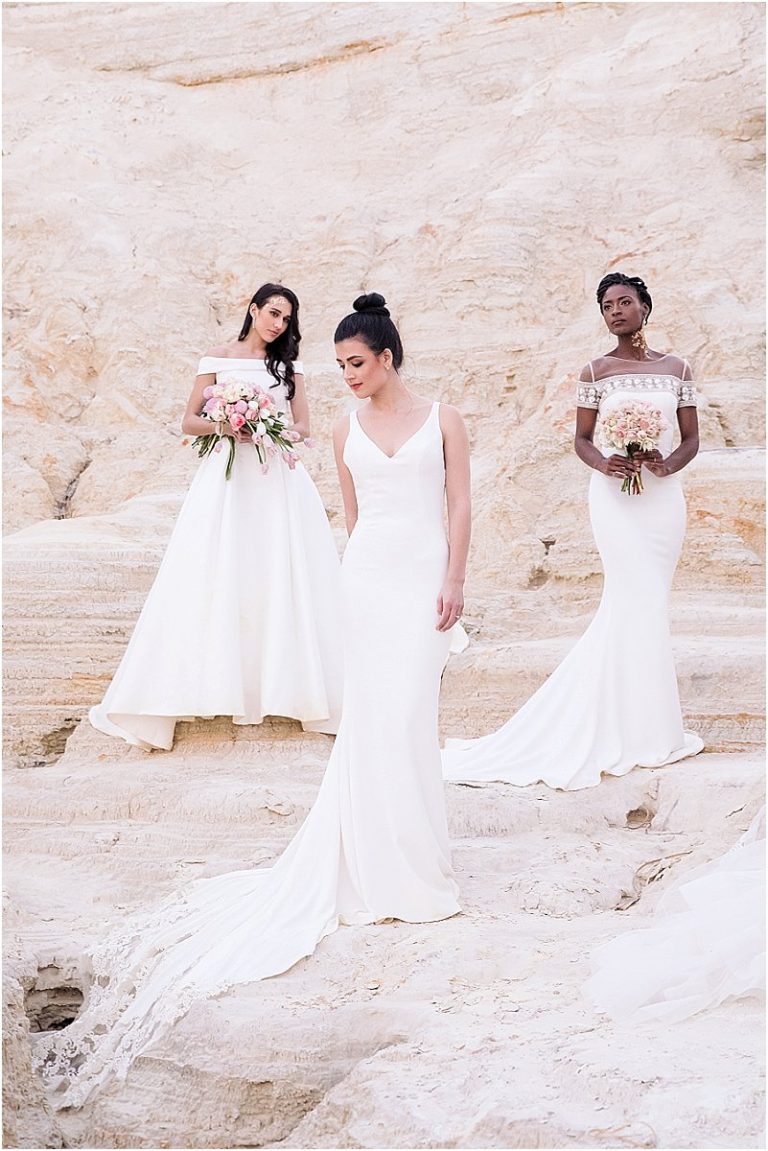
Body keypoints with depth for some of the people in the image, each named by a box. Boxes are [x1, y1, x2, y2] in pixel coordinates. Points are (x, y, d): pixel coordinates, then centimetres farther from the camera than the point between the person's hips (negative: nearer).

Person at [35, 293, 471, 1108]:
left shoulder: (441, 419, 1)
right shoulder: (346, 430, 9)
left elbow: (459, 505, -1)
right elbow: (353, 513, 15)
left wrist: (453, 581, -8)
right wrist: (362, 574, 14)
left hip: (425, 575, -3)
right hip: (366, 575, 3)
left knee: (405, 714, -6)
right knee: (370, 718, 2)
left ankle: (407, 852, 8)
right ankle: (383, 862, 12)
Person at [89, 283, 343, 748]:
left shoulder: (289, 365, 13)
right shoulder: (219, 359, 7)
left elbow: (303, 427, 9)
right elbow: (189, 421, 4)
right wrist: (223, 426, -15)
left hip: (278, 479, 2)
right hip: (227, 479, -2)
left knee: (281, 578, -2)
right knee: (217, 580, -6)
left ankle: (282, 684, 4)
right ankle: (217, 683, -3)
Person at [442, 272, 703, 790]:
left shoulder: (676, 368, 8)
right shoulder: (596, 371, 3)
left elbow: (692, 439, 9)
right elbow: (582, 439, 4)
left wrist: (668, 463, -12)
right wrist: (603, 463, -17)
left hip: (664, 493, 3)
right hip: (615, 494, -3)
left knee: (643, 602, 3)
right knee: (638, 599, -7)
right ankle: (646, 729, 1)